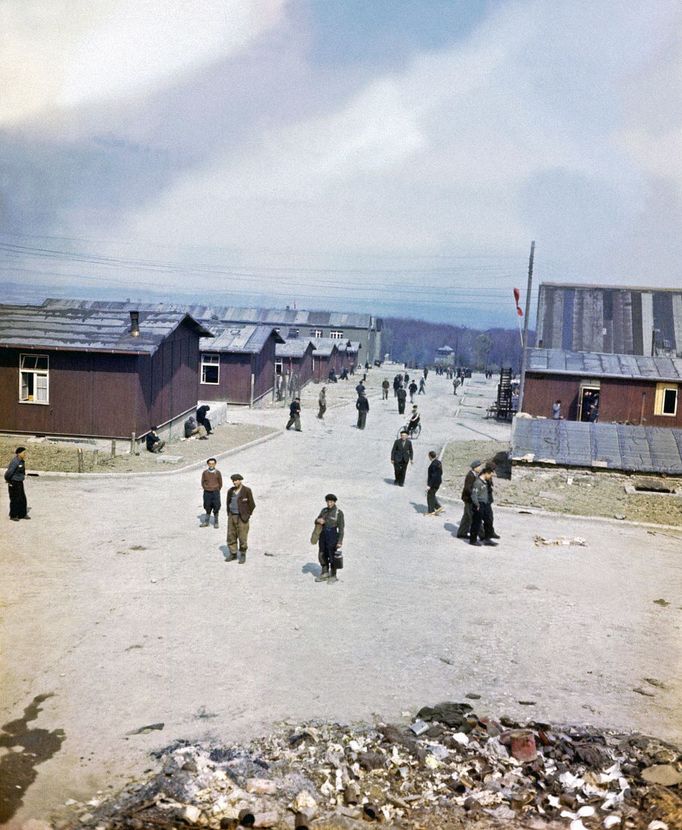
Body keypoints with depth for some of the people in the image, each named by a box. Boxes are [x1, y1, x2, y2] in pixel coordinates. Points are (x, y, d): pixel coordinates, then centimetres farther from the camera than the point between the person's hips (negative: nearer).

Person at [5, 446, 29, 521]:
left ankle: (22, 514, 23)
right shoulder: (15, 462, -23)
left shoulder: (22, 461, 4)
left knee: (22, 499, 13)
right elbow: (9, 472, -23)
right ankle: (13, 516, 15)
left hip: (20, 483, 8)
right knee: (14, 500, 2)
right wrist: (8, 481, -10)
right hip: (13, 483, -8)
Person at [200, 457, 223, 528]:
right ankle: (206, 522, 20)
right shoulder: (205, 472, -2)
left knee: (216, 508, 2)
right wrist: (206, 490, 5)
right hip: (207, 493, 1)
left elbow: (220, 483, 6)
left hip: (215, 492, -1)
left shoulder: (218, 472, -4)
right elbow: (202, 482, 9)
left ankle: (216, 523, 13)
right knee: (207, 508, 9)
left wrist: (216, 491, 6)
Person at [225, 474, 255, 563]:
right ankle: (232, 553, 20)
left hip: (242, 517, -5)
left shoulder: (247, 490, -11)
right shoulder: (230, 490, 5)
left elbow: (251, 504, -6)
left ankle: (242, 555, 14)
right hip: (232, 517, 5)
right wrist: (229, 513, 12)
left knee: (242, 537, 0)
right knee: (231, 536, 8)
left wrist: (247, 515, -4)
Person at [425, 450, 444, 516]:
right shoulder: (439, 463, 5)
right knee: (432, 495, 22)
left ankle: (431, 511, 16)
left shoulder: (433, 464, -23)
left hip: (433, 483, -9)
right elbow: (440, 473, 13)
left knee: (430, 496, 6)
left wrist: (429, 485, -22)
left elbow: (433, 476, -24)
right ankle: (439, 507, 21)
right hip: (438, 482, 9)